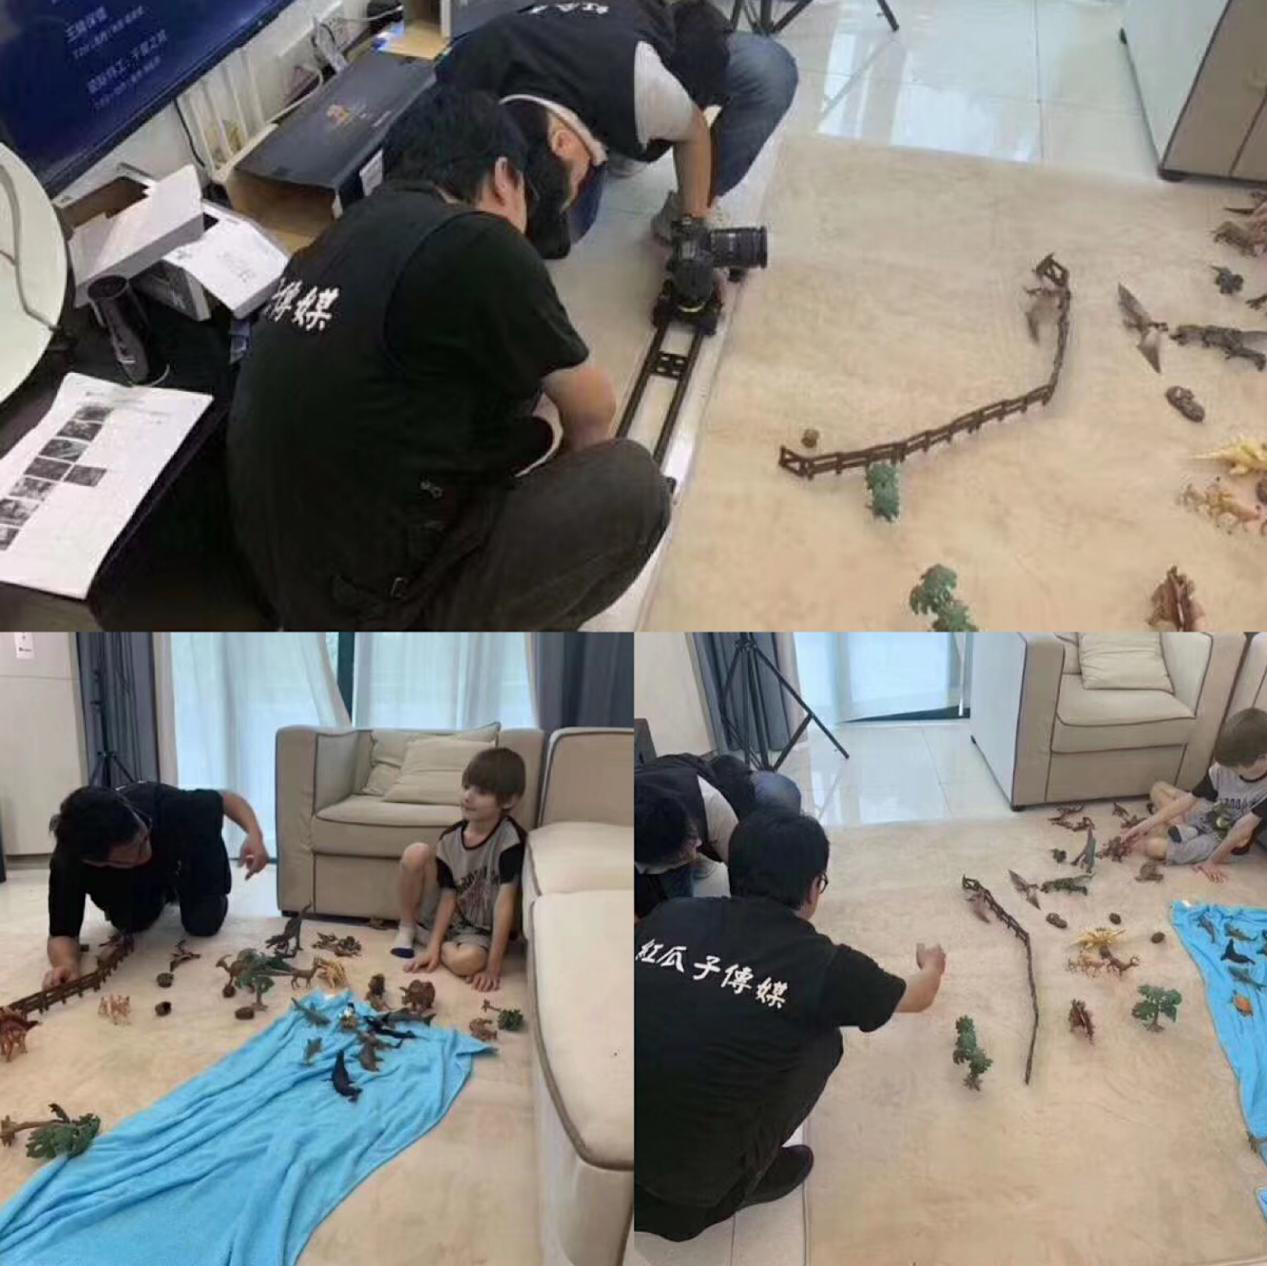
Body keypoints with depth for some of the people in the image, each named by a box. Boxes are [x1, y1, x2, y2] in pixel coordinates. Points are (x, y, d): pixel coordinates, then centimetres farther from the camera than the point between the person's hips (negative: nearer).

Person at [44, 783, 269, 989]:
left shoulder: (162, 804, -43)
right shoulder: (67, 862, -40)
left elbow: (226, 798, -27)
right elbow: (62, 933, -33)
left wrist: (254, 834, -46)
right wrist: (68, 964, -56)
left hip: (189, 851, -2)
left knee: (203, 924, -17)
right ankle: (165, 895, 21)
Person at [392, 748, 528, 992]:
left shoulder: (510, 839, -25)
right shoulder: (451, 838, -10)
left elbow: (505, 903, -26)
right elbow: (448, 896, -6)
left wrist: (493, 967, -27)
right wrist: (432, 946, -16)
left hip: (478, 931, -3)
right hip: (441, 917, 3)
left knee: (465, 961, -37)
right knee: (416, 853, -20)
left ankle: (423, 934, -3)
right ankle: (407, 929, 1)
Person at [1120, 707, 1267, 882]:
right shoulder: (1223, 768, -16)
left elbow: (1243, 827, -27)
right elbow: (1187, 800, -12)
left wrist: (1213, 861, -22)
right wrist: (1144, 826, -16)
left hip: (1225, 841, -6)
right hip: (1209, 818, 6)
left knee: (1153, 847, -21)